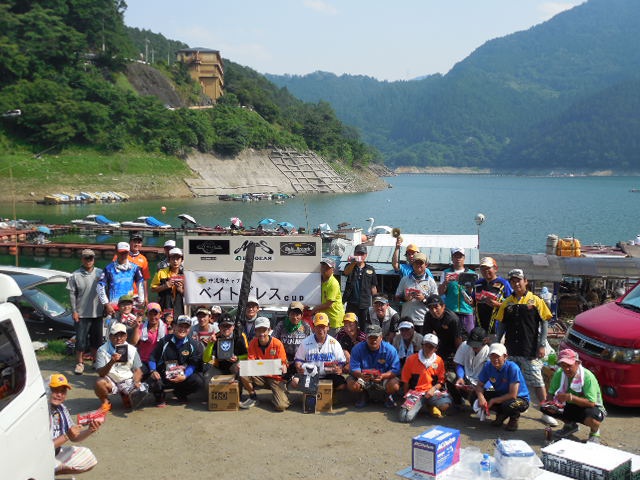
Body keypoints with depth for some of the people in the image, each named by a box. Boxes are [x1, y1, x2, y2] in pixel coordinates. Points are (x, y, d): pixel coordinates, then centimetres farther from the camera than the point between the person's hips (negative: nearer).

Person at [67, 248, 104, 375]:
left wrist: (105, 307, 5)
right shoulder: (75, 275, -4)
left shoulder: (100, 273, 1)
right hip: (81, 314, -2)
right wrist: (74, 311, -7)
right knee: (81, 340, 2)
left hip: (97, 313, 2)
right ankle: (79, 363, 15)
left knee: (96, 339, 14)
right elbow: (72, 294, -2)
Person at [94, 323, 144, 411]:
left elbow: (137, 370, 2)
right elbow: (101, 373, -19)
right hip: (110, 381, -2)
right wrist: (111, 362, -37)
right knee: (99, 383, -35)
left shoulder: (132, 350, -3)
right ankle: (105, 402, -1)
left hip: (128, 381, 2)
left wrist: (136, 382, -18)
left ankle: (125, 395, 15)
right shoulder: (102, 351, -10)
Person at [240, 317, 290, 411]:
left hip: (275, 377, -3)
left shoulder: (277, 343, -12)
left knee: (281, 406, -22)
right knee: (243, 376, -27)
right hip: (260, 377, 3)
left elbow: (283, 364, -8)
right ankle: (253, 397, 2)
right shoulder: (253, 343, -3)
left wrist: (283, 369, -32)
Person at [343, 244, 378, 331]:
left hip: (365, 304, 2)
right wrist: (354, 262, -40)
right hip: (352, 304, -2)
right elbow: (346, 273, -22)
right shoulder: (350, 267, 3)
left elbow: (373, 287, 13)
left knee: (364, 328, 7)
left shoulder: (370, 269, 9)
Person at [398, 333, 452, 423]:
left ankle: (431, 407, 1)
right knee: (406, 417, -26)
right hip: (415, 391, 0)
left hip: (432, 391, 1)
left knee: (445, 404, -34)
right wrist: (407, 397, 8)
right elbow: (406, 380, 8)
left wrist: (433, 389, -11)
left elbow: (441, 381, 7)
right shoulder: (412, 359, 2)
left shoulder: (439, 361, 6)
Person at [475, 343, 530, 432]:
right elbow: (479, 385, -6)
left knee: (508, 404, -40)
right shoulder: (488, 366, -13)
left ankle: (514, 418, -1)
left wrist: (493, 401, -24)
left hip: (520, 398, -5)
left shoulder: (513, 368, -28)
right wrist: (480, 397, -28)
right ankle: (502, 414, 7)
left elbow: (513, 395, -28)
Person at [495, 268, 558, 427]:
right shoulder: (507, 302, 7)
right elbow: (501, 325, 10)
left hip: (530, 350, -3)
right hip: (511, 350, 3)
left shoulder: (536, 301, -2)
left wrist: (542, 345, -7)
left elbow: (544, 323, -1)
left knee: (537, 381, -2)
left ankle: (546, 412, 6)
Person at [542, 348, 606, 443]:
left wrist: (570, 397, -42)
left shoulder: (587, 377, -27)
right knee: (545, 408, -13)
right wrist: (550, 403, -27)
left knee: (592, 419, -40)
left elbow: (591, 403, -33)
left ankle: (594, 432, 1)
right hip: (570, 407, 5)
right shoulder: (559, 374, -12)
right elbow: (551, 393, -4)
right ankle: (570, 425, 14)